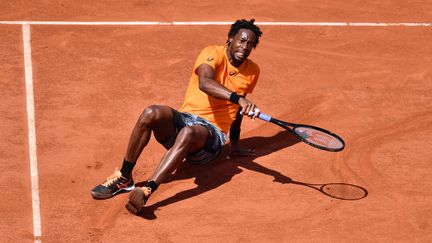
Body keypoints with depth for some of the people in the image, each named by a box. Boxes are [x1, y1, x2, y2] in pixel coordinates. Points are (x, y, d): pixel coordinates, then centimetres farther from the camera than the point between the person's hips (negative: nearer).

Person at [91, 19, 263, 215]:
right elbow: (204, 82, -28)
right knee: (151, 113, -32)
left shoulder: (252, 71, 10)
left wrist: (234, 145, 30)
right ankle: (124, 177, -18)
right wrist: (238, 98, -41)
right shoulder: (213, 54, -4)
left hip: (212, 134, 0)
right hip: (184, 119, 0)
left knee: (188, 133, -37)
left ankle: (147, 191, -50)